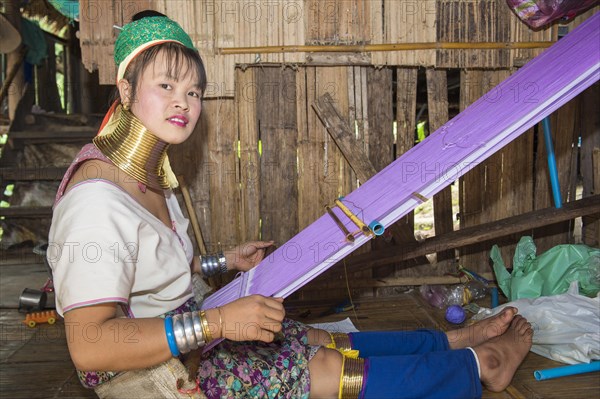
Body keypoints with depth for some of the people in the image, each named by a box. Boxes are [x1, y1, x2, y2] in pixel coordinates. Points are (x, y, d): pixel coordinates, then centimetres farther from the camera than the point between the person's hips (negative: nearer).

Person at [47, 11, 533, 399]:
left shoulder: (148, 173, 2)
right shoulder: (97, 201, -28)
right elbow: (90, 345, -33)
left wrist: (224, 261, 20)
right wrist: (217, 322, -35)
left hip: (187, 337, 8)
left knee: (331, 341, 7)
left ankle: (457, 341, 23)